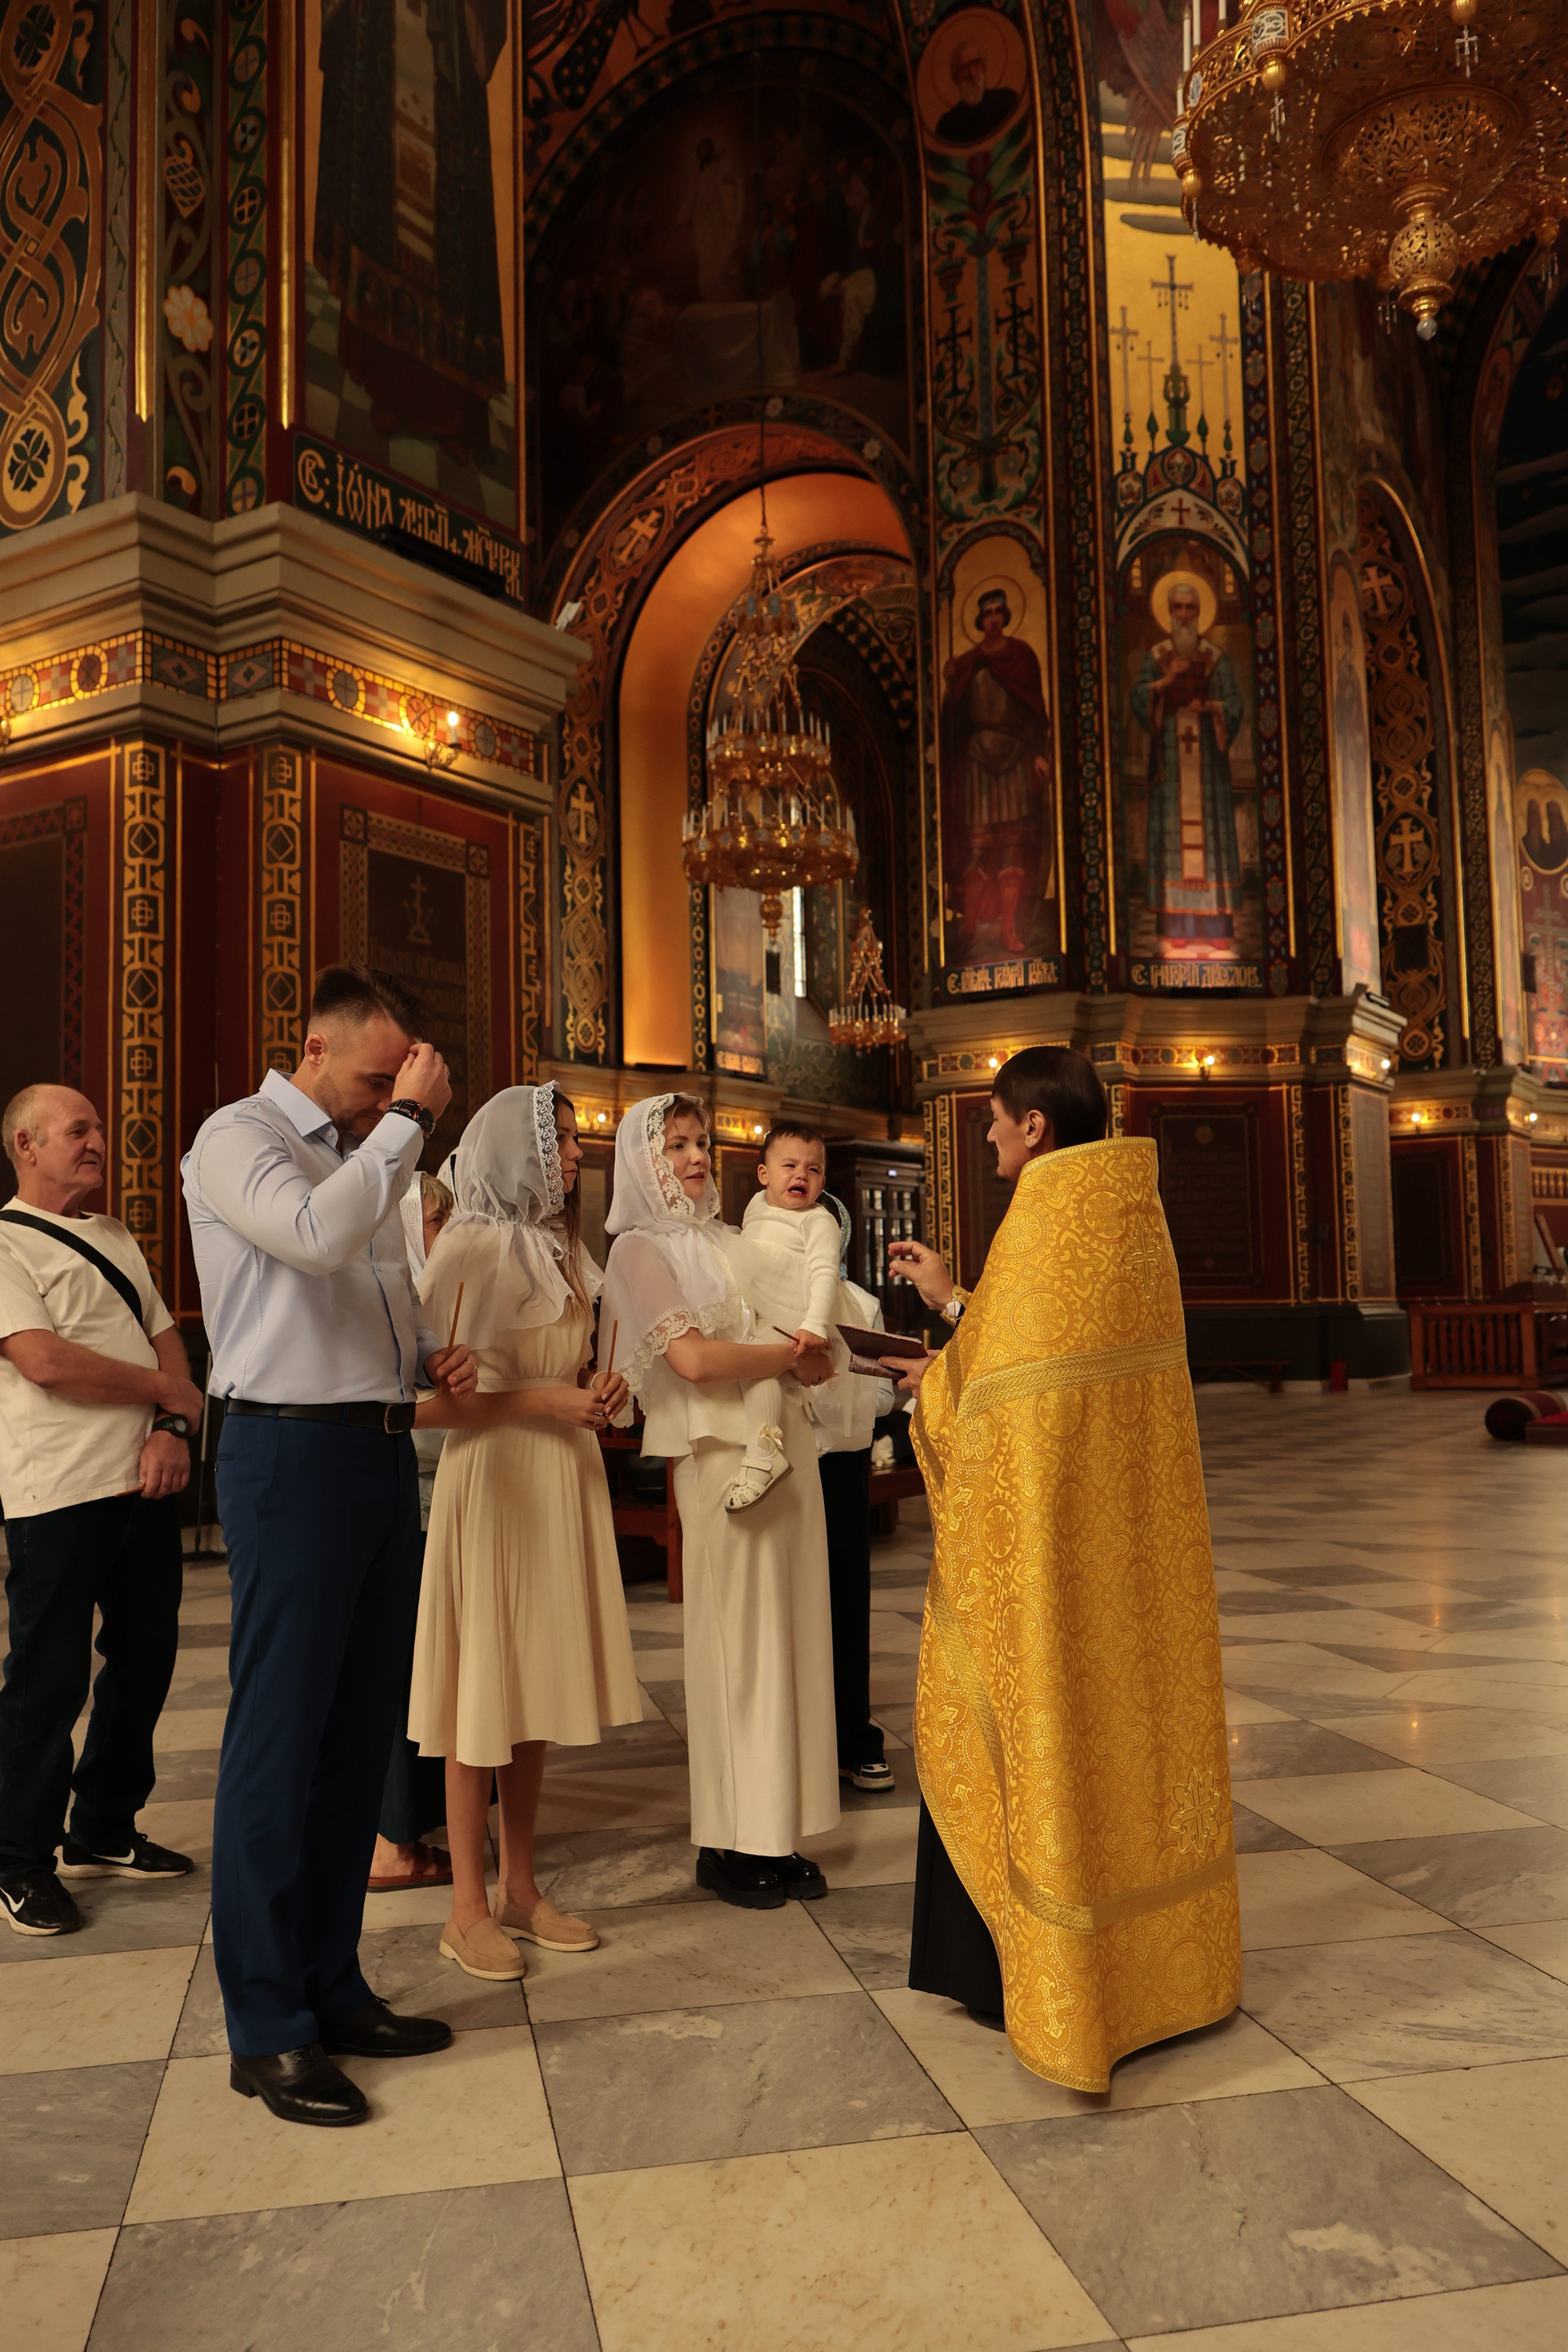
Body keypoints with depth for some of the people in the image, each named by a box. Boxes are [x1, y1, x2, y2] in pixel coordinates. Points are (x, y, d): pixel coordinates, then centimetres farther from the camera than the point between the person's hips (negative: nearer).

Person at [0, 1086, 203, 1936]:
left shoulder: (115, 1237, 18)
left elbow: (165, 1337, 13)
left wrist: (172, 1432, -5)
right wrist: (170, 1392, -8)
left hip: (146, 1482, 7)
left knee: (144, 1659, 13)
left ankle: (104, 1831, 30)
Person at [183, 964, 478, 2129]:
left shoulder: (366, 1157, 19)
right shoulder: (238, 1138, -5)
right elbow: (317, 1236, -26)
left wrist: (434, 1357, 8)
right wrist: (409, 1118, -17)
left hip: (385, 1452, 8)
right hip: (293, 1452, -8)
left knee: (361, 1731, 12)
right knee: (280, 1738, -1)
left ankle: (331, 1985, 25)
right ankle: (267, 2026, 10)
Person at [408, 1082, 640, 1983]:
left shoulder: (563, 1251, 13)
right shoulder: (470, 1252, -11)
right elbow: (425, 1400, -16)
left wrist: (595, 1394, 5)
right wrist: (541, 1401, -18)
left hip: (565, 1482, 7)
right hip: (494, 1481, -7)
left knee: (537, 1688, 12)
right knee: (484, 1693, 0)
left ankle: (521, 1887, 23)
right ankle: (470, 1906, 13)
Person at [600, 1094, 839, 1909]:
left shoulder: (727, 1240, 17)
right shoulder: (641, 1248, -4)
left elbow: (801, 1328, 19)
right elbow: (695, 1359, -16)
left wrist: (807, 1355, -3)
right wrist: (790, 1355, -7)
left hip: (785, 1444, 7)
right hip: (722, 1454, -7)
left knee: (788, 1633, 8)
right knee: (735, 1639, -1)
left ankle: (777, 1830, 18)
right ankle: (727, 1843, 12)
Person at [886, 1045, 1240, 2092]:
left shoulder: (1041, 1222, -19)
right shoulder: (1138, 1211, 5)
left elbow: (996, 1393, -16)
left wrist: (937, 1380, 5)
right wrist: (954, 1301, 20)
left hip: (1051, 1525, -8)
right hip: (1142, 1520, 8)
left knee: (1044, 1720, 5)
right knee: (1134, 1702, 17)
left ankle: (1049, 1974, 18)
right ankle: (1164, 1956, 31)